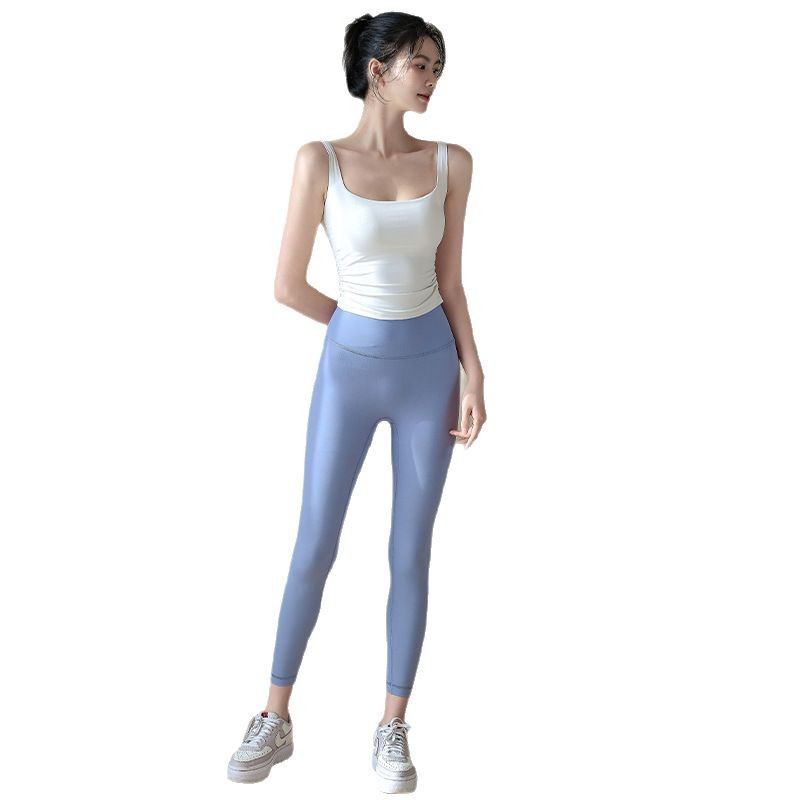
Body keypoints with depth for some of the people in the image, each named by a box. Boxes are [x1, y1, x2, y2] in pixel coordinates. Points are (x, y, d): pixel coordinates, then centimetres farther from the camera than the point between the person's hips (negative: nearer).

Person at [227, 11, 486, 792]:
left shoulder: (451, 163, 1)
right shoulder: (320, 159, -6)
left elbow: (450, 283, 4)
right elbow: (288, 285, -4)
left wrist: (472, 375, -2)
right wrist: (365, 325, 5)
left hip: (432, 366, 2)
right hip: (349, 366, -1)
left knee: (411, 552, 7)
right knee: (314, 548, 5)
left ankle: (392, 727, 21)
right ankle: (275, 719, 22)